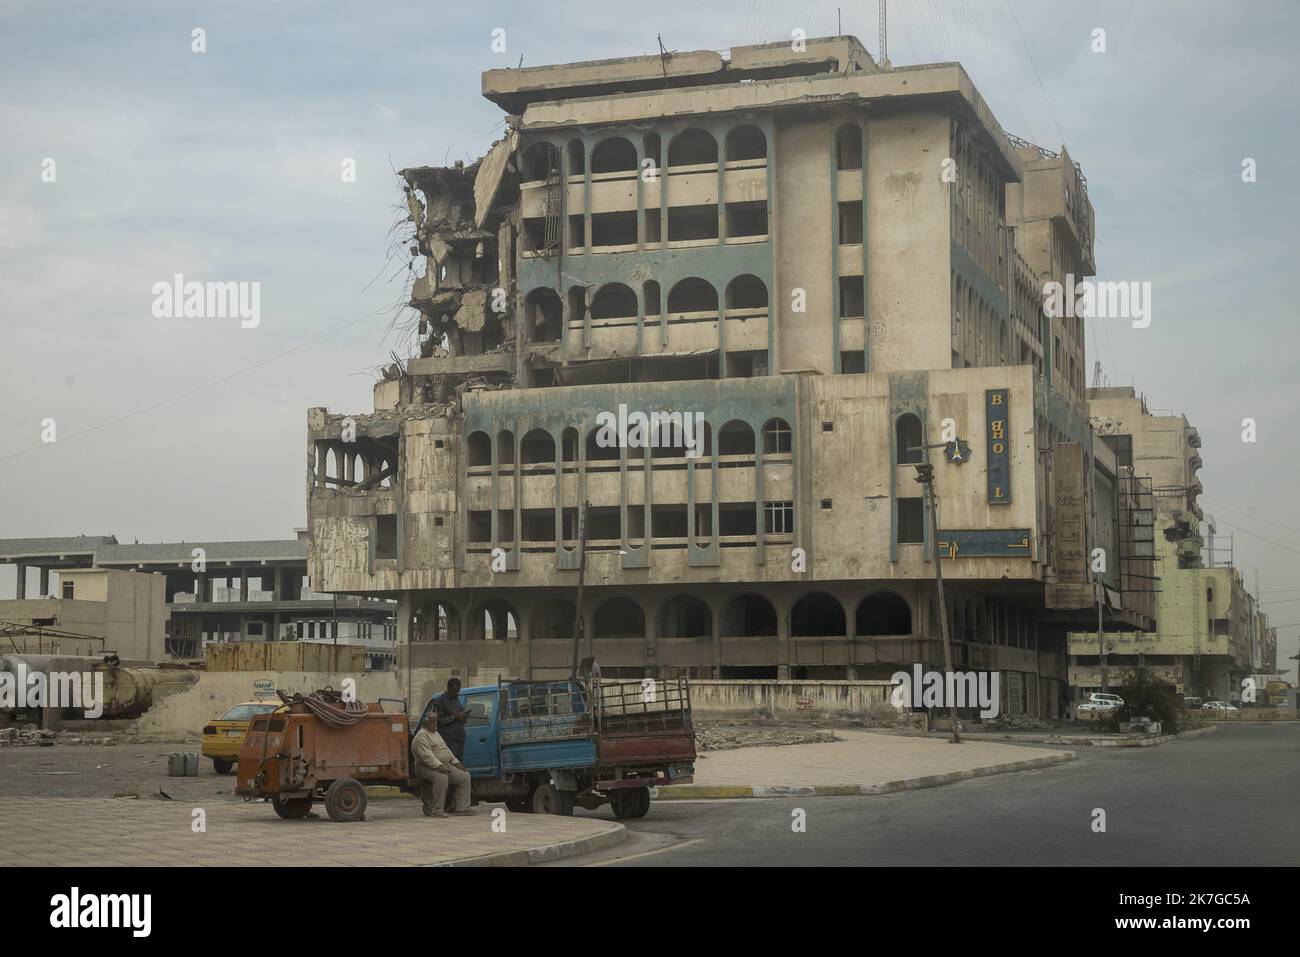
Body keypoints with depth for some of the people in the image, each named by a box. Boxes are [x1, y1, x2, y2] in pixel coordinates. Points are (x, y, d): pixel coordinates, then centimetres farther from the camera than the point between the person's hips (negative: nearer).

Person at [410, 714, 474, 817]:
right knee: (441, 778, -38)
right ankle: (436, 810, -35)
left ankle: (462, 807, -4)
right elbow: (426, 756, -22)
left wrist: (456, 762, 14)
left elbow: (447, 750, 27)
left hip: (444, 765, 10)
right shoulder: (421, 736, -10)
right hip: (427, 767, -10)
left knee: (464, 776, -2)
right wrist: (439, 766, -33)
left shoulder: (436, 734, 23)